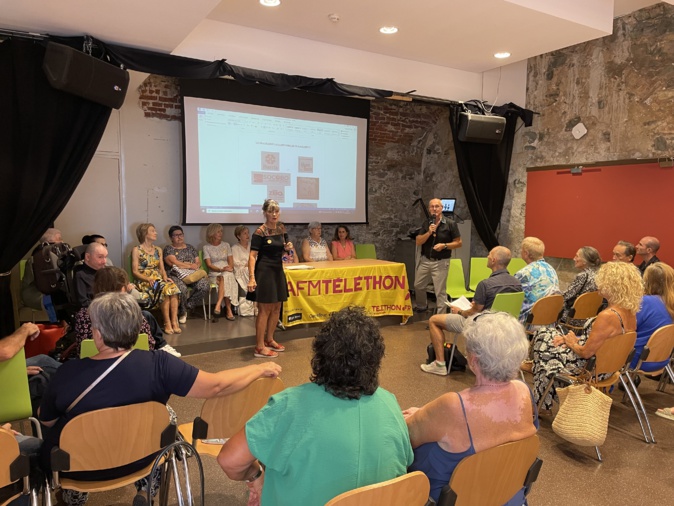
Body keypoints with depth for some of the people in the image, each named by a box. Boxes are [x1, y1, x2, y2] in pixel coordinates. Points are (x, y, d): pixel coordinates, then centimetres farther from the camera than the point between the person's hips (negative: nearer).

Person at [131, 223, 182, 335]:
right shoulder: (136, 250, 4)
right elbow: (135, 272, -3)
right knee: (164, 290, -34)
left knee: (173, 288, -30)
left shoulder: (158, 250, 20)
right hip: (144, 282, -4)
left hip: (159, 280, 5)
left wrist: (165, 277, -6)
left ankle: (174, 322, -34)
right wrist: (149, 279, -19)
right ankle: (167, 323, -29)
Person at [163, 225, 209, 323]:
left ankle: (187, 307, -9)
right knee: (182, 289, -38)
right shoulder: (168, 249, 9)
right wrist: (190, 265, -3)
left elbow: (198, 262, 17)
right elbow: (174, 263, -6)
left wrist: (196, 265, -7)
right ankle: (182, 312, -9)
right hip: (177, 275, -4)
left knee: (205, 286, -27)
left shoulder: (190, 248, 24)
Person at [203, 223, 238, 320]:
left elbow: (231, 262, 11)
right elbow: (209, 265, -2)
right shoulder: (206, 247, 9)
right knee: (224, 278, -37)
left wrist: (229, 268, -12)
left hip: (227, 273, 2)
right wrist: (221, 269, -18)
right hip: (214, 274, -2)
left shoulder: (226, 245, 18)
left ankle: (218, 305, -42)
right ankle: (229, 309, -40)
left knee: (224, 277, -37)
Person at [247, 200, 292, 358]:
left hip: (278, 271, 8)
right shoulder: (260, 232, -15)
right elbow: (252, 256, -19)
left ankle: (269, 339, 32)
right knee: (264, 309, -4)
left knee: (276, 308, 15)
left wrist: (288, 247, -4)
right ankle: (259, 347, 4)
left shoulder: (281, 227, 7)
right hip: (264, 272, -8)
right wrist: (252, 277, -29)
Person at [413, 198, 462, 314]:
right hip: (425, 260, 5)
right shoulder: (426, 224, 5)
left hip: (440, 262, -5)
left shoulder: (450, 224, -7)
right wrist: (429, 232, -16)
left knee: (440, 291, -3)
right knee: (418, 286, 17)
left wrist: (444, 245, -19)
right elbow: (418, 242, -1)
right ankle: (422, 306, 43)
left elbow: (459, 243, -4)